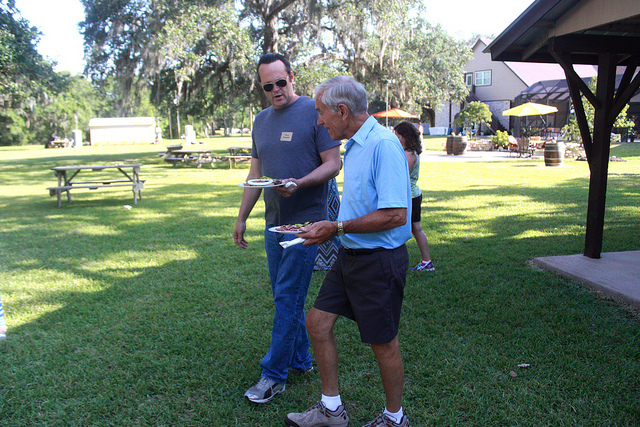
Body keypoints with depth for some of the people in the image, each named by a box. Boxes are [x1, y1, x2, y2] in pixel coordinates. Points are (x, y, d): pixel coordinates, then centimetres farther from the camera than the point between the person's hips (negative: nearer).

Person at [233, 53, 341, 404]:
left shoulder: (315, 111, -6)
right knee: (285, 296, 13)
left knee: (288, 297, -4)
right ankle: (300, 360, 28)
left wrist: (299, 184, -25)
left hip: (304, 221, -7)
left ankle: (274, 374, 7)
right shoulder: (261, 121, 14)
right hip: (274, 222, 7)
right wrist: (242, 217, 18)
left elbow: (333, 164, -9)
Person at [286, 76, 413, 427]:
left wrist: (338, 227, -20)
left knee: (383, 343, 6)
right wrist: (325, 227, 12)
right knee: (317, 322, 11)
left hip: (378, 259, -9)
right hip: (350, 254, 10)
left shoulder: (383, 144, -19)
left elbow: (395, 214, -26)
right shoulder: (354, 146, 12)